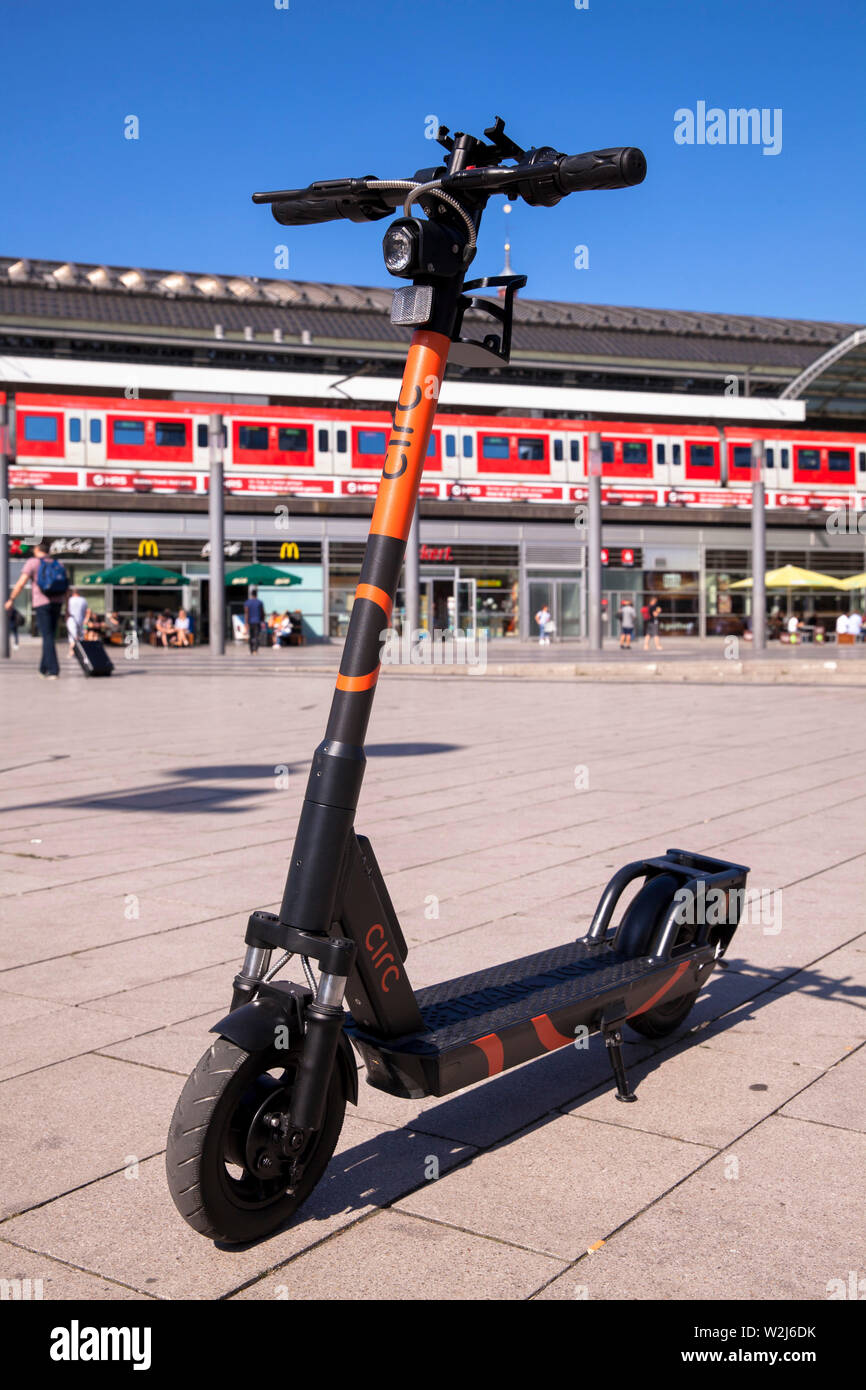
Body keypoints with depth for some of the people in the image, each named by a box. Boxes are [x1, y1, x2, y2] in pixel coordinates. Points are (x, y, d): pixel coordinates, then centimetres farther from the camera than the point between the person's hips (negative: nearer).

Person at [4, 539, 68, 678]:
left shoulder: (33, 562, -3)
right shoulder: (58, 565, 12)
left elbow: (21, 583, -11)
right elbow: (66, 589, 11)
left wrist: (11, 600, -3)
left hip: (41, 603, -5)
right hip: (57, 603, 5)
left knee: (47, 637, -7)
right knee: (49, 636, 14)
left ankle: (53, 670, -14)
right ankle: (43, 668, 21)